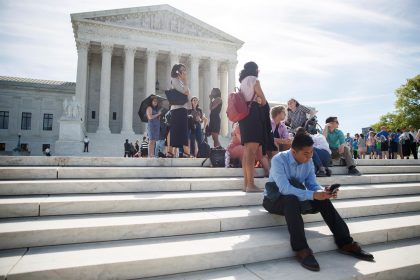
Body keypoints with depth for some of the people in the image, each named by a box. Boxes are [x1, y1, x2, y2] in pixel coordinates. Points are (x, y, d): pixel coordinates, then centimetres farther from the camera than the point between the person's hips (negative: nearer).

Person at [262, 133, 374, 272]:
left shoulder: (308, 162, -3)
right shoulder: (278, 160, -24)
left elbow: (313, 185, -3)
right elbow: (285, 189, -34)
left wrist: (323, 191, -26)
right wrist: (313, 195, -40)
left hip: (296, 199, 6)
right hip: (275, 199, -5)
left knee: (323, 200, -19)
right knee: (291, 200, -39)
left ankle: (345, 243, -10)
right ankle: (301, 250, -38)